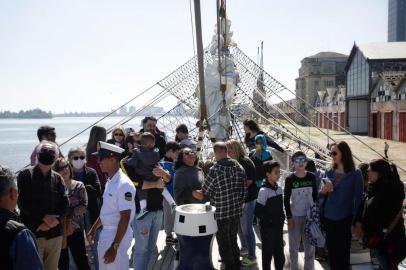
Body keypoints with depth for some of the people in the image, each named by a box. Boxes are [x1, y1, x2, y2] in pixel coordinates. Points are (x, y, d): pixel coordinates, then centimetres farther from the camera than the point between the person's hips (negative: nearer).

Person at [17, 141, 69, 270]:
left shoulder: (57, 178, 8)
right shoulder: (25, 175, -1)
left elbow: (64, 204, 4)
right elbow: (23, 203, -6)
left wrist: (51, 222, -10)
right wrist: (44, 217, -13)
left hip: (54, 233, 3)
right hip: (32, 232, -3)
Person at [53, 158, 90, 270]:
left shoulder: (79, 186, 1)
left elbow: (84, 206, -5)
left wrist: (69, 216, -13)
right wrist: (61, 219, -12)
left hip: (76, 228, 0)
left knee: (81, 260, 2)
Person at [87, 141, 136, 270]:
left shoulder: (123, 184, -22)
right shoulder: (110, 181, 7)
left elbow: (125, 218, -23)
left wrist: (114, 247, -23)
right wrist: (93, 229, 23)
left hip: (118, 235, -9)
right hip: (106, 232, 9)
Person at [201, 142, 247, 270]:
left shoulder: (215, 170, -20)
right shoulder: (239, 167, 0)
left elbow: (205, 191, -9)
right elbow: (244, 191, 7)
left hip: (221, 213, -7)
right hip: (236, 211, 7)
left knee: (224, 245, 7)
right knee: (233, 241, 22)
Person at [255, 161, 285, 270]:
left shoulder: (279, 188, 4)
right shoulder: (264, 190, -18)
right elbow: (258, 211, -18)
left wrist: (282, 219, 6)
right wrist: (269, 221, -16)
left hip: (278, 226, 6)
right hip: (267, 228, -6)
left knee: (279, 253, 14)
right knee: (268, 253, 6)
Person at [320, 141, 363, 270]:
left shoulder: (355, 174, -7)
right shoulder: (329, 172, 4)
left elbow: (358, 198, -6)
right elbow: (323, 194, 12)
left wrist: (356, 221, -9)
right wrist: (323, 191, -11)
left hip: (344, 219, -4)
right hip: (329, 218, 4)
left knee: (342, 252, 5)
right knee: (331, 251, 11)